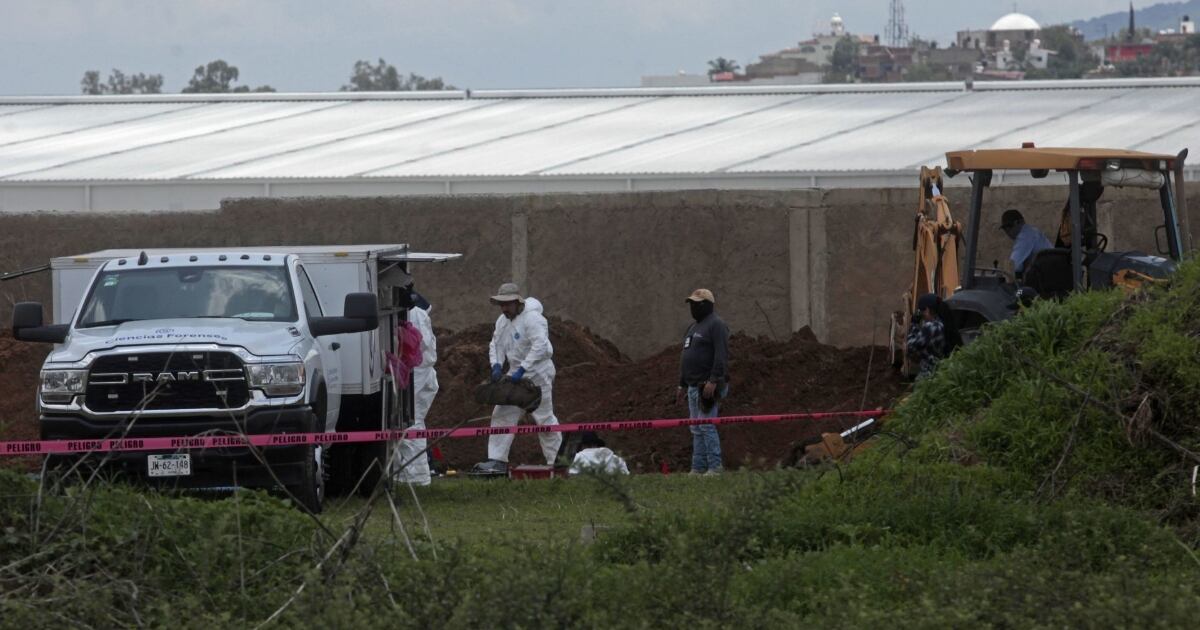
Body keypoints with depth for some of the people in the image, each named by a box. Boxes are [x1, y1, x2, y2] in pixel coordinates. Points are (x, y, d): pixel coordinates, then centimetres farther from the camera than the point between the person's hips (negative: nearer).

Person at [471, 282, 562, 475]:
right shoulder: (502, 321, 9)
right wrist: (497, 365, -6)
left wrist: (522, 370, -30)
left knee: (544, 418, -2)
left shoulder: (532, 319, -19)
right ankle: (497, 461, 1)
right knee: (502, 415, 2)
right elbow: (496, 344, 13)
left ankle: (556, 460, 10)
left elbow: (540, 347, -27)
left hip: (537, 375, -8)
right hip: (517, 375, 8)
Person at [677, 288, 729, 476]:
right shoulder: (694, 328, 22)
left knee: (706, 425, -13)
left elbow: (721, 355, -18)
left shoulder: (716, 325, -8)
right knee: (696, 430, 7)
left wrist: (713, 381, -25)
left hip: (709, 387, -10)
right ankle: (698, 468, 7)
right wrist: (682, 384, 24)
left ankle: (715, 466, -12)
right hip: (694, 388, 10)